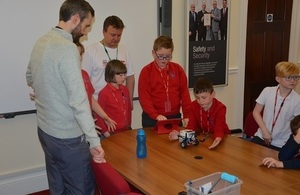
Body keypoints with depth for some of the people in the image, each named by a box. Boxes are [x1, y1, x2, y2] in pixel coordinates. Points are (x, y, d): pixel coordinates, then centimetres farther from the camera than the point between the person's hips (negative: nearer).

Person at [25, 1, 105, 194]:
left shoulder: (41, 42, 6)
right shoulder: (67, 48, -21)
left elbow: (30, 79, 23)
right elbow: (79, 101, -25)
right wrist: (94, 141, -21)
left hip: (45, 130, 9)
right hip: (67, 136, -9)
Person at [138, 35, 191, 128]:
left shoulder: (178, 69, 5)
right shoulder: (146, 71, -4)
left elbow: (184, 93, 5)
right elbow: (144, 98, -9)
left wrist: (187, 116, -2)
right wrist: (156, 115, -21)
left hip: (175, 117, 3)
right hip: (152, 119, -3)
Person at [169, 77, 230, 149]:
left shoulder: (220, 108, -18)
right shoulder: (194, 106, -6)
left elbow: (219, 128, -29)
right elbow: (192, 125, -13)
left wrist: (218, 138, -52)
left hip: (220, 136, -3)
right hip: (203, 137, 3)